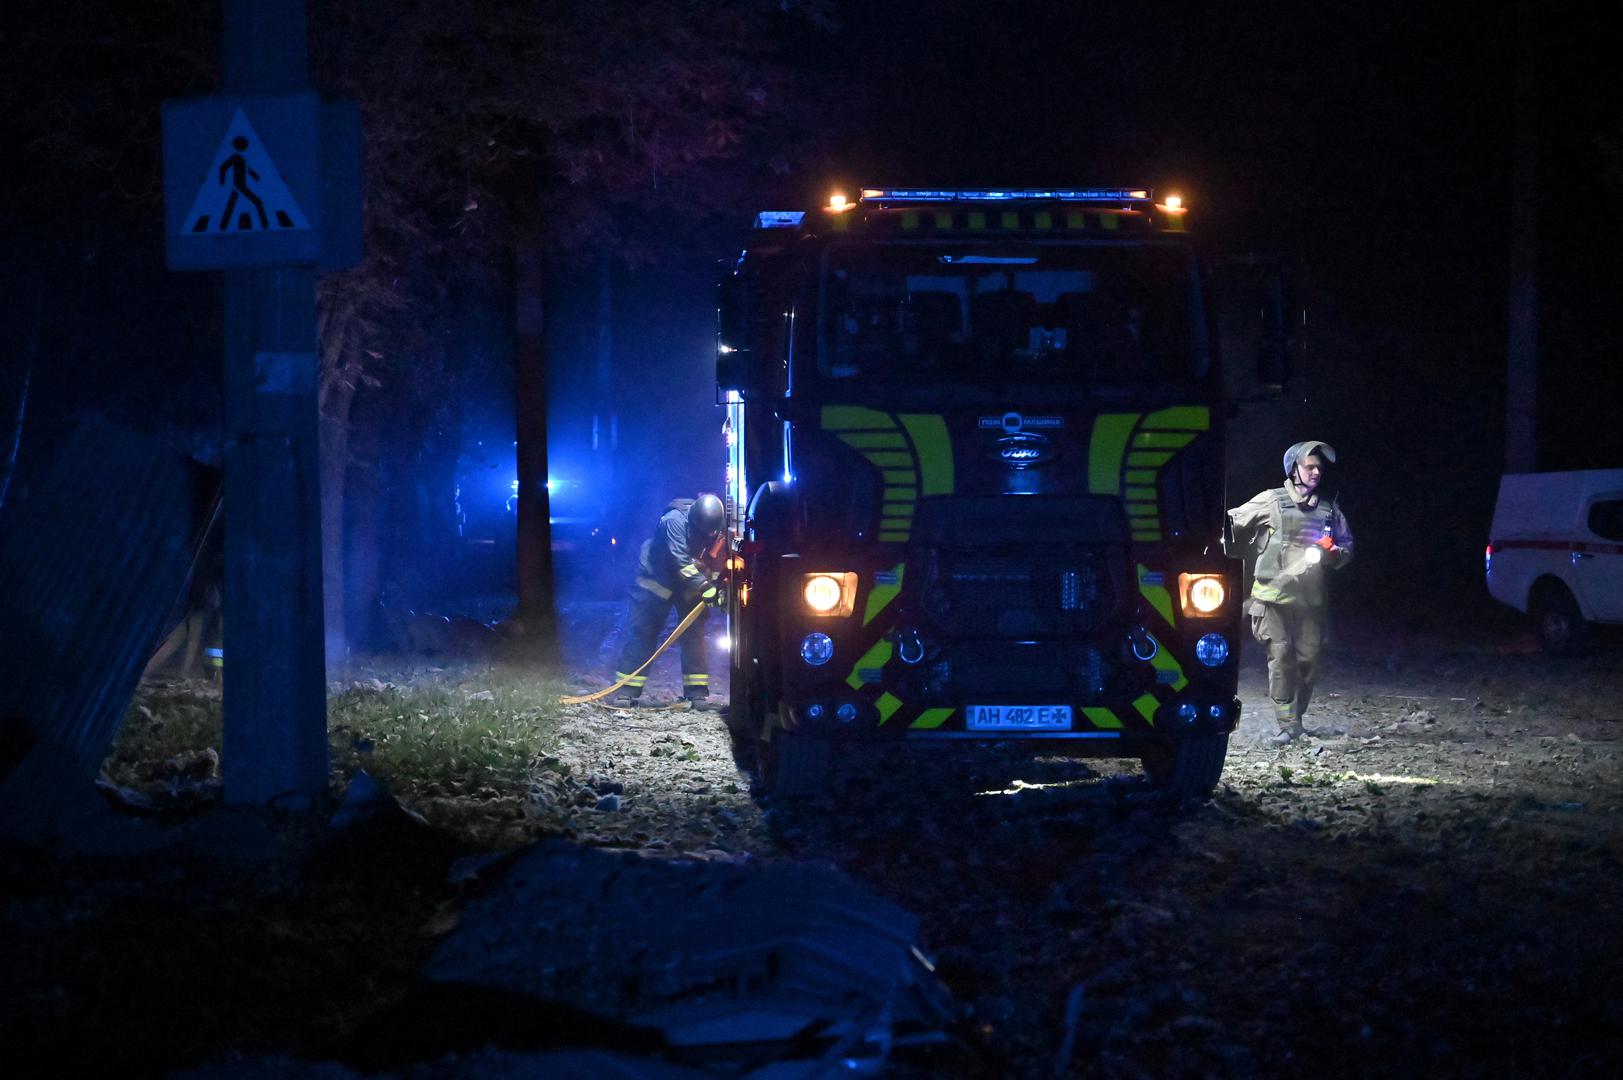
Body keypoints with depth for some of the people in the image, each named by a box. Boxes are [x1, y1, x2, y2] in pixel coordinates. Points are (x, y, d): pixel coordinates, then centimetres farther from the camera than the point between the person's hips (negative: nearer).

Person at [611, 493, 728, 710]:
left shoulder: (719, 529, -13)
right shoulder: (675, 521, -31)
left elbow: (717, 563, -2)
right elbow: (680, 561, -37)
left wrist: (718, 589, -16)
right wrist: (703, 586, -42)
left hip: (691, 587, 5)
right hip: (656, 580, -5)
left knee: (694, 635, -1)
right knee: (641, 634, -6)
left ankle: (697, 694, 2)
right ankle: (626, 692, -4)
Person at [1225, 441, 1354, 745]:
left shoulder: (1330, 509, 11)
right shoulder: (1272, 502, 0)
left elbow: (1347, 549, 18)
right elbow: (1234, 524, 6)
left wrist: (1330, 554, -2)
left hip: (1309, 599, 4)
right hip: (1274, 597, -4)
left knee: (1308, 660, 4)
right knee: (1281, 657, -12)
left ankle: (1296, 720, 18)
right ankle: (1288, 725, -10)